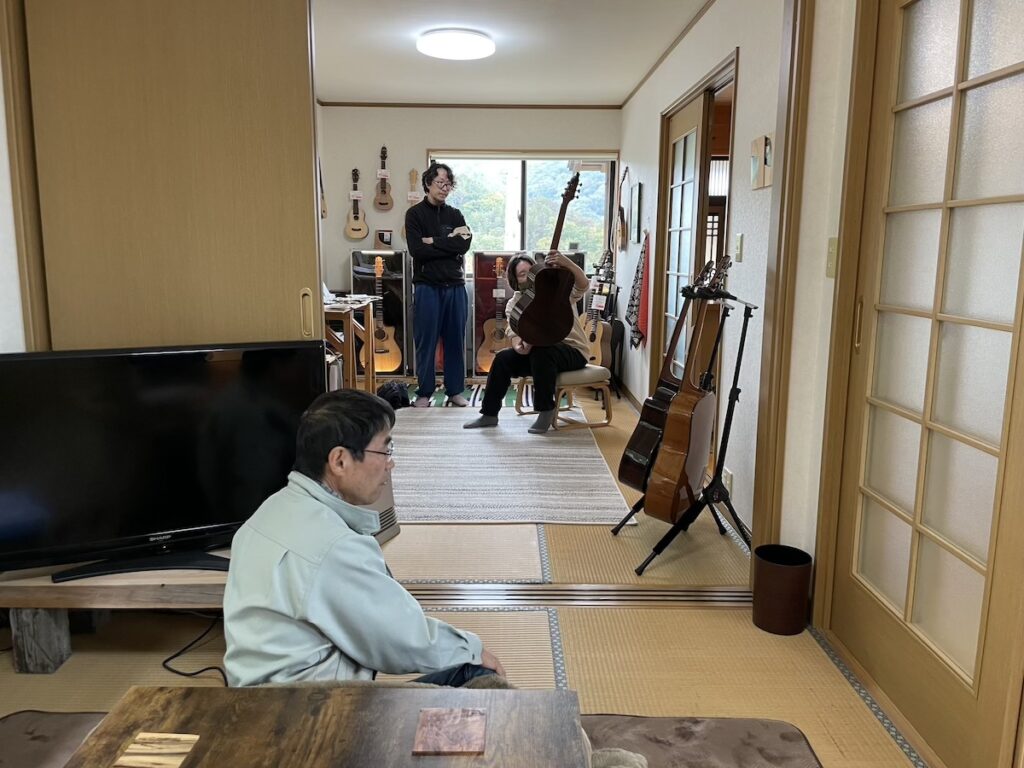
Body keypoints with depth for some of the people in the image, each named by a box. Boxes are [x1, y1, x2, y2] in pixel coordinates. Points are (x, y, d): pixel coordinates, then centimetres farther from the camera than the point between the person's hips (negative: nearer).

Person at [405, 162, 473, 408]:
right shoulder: (415, 213, 1)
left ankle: (455, 390, 18)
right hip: (427, 286, -3)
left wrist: (434, 242, -11)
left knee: (455, 340, 7)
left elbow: (465, 245, -5)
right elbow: (417, 250, -14)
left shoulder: (455, 214, 12)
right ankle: (424, 392, 12)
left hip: (455, 286, 4)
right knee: (426, 341, 1)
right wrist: (449, 242, -10)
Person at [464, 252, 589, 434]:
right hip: (538, 351, 5)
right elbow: (516, 336, -6)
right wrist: (520, 347, -31)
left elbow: (583, 285, -28)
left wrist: (566, 263, -46)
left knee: (541, 351, -35)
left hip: (573, 350, -5)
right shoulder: (514, 304, 3)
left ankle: (547, 410, -19)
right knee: (503, 358, -14)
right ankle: (489, 414, 0)